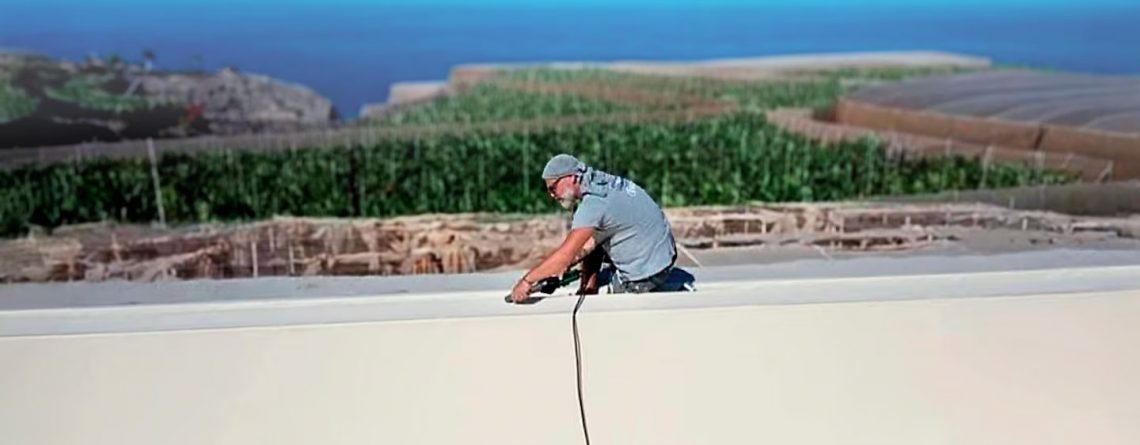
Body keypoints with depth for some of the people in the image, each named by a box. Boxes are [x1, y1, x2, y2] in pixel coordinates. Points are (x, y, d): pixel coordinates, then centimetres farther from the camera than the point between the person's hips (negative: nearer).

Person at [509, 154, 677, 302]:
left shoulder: (593, 203, -23)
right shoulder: (603, 182, 4)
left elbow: (566, 254, -23)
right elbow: (593, 242, 9)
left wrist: (526, 281, -15)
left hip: (646, 275, -9)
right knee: (591, 240, 16)